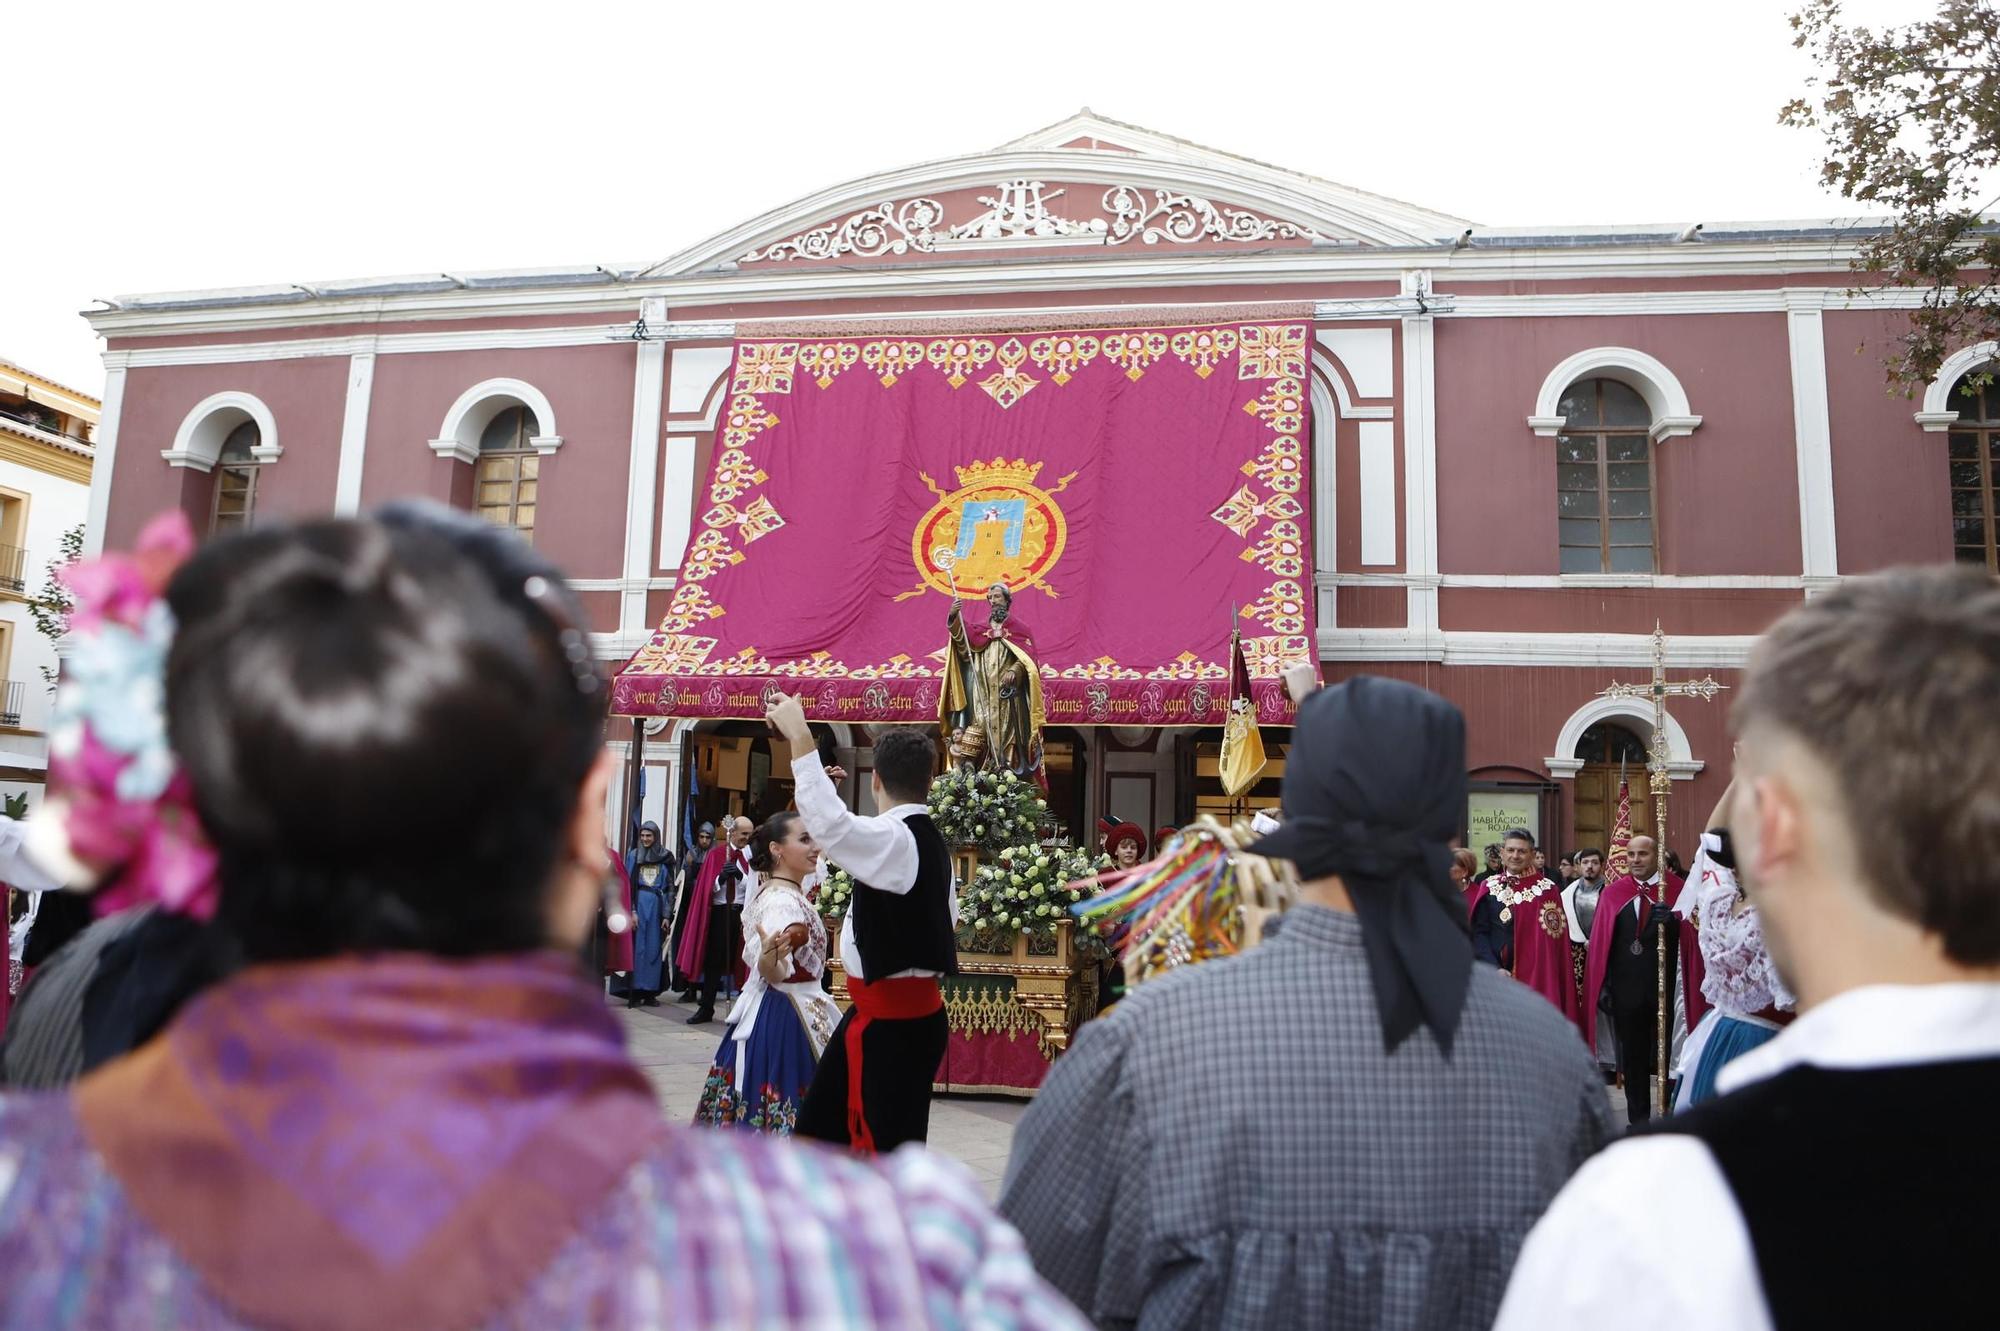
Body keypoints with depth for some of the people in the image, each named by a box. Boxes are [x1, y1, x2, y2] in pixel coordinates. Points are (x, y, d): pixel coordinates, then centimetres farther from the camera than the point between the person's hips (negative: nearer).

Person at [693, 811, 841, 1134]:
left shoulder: (768, 891, 9)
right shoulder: (785, 902, -22)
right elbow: (773, 973, -32)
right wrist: (770, 956, -51)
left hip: (762, 1012, 10)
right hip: (787, 1018, -10)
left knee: (755, 1104, 14)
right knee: (781, 1112, -5)